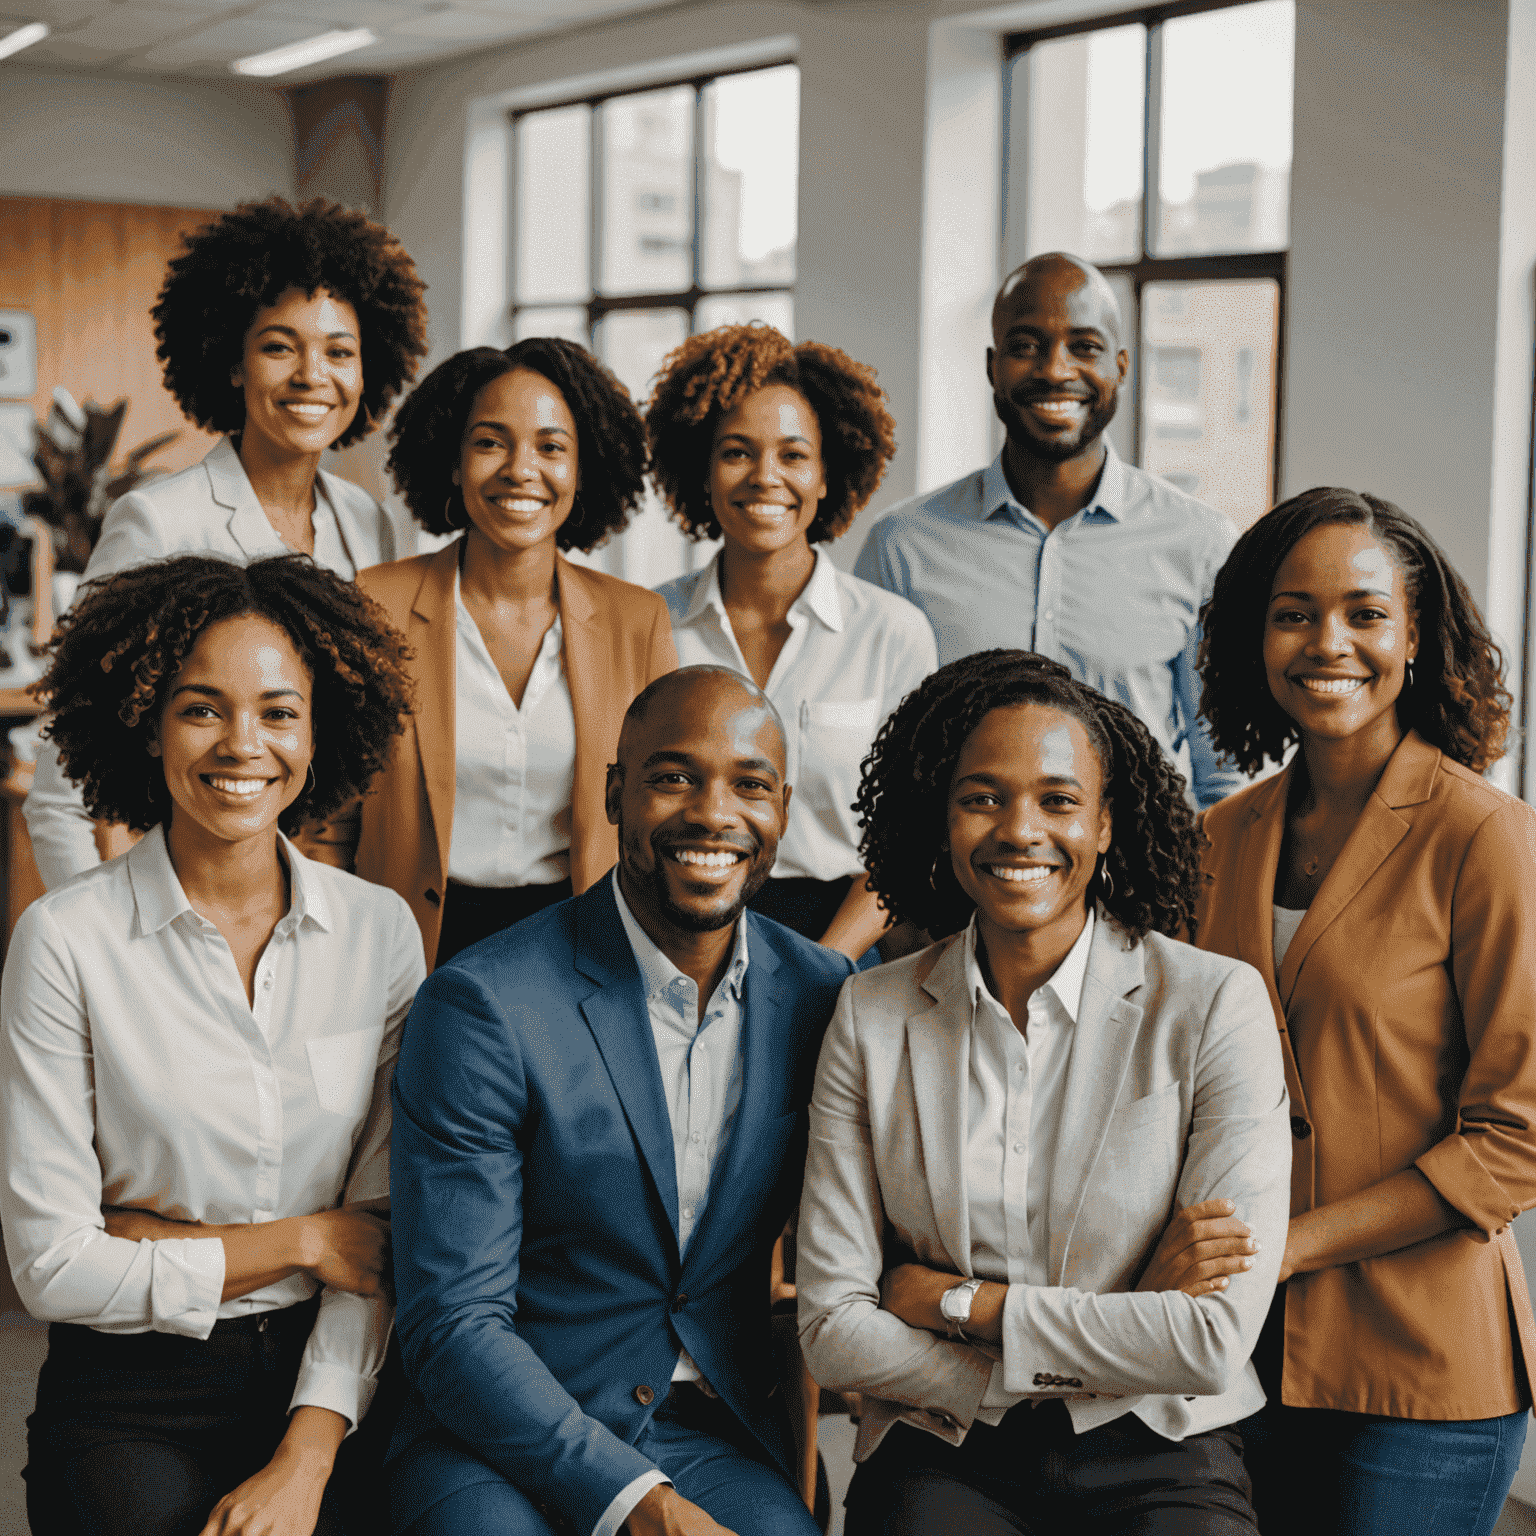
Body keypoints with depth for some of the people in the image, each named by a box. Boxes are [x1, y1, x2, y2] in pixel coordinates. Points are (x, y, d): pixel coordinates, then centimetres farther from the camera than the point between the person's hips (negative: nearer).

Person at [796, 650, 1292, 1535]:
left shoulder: (1216, 1005, -3)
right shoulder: (872, 1018, 4)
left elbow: (1215, 1344, -9)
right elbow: (832, 1331, -1)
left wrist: (956, 1302, -5)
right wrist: (1127, 1329, -8)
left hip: (1159, 1460, -1)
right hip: (943, 1457, 2)